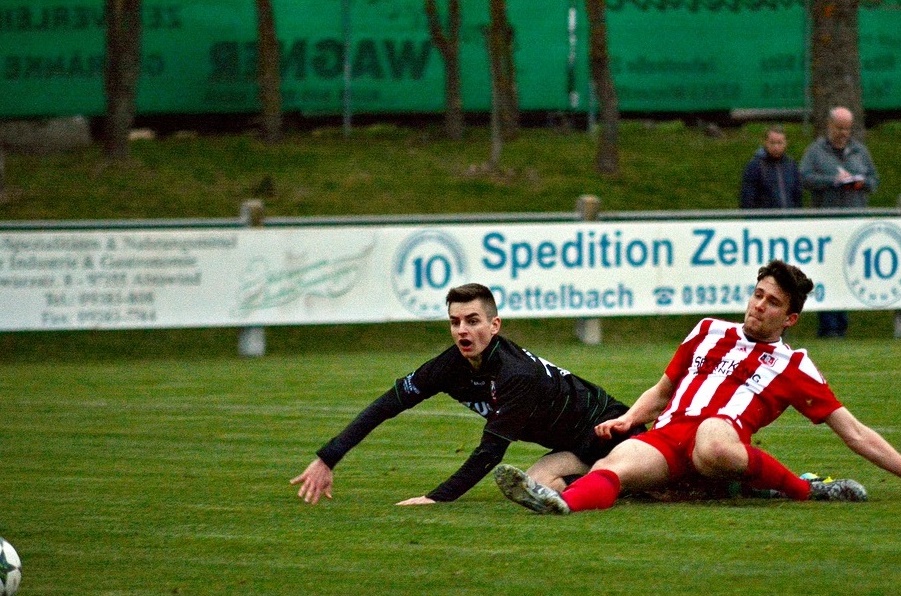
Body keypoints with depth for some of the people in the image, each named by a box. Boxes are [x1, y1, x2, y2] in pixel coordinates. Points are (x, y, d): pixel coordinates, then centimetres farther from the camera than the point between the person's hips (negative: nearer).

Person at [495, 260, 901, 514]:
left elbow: (854, 434, 18)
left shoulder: (793, 366, 18)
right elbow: (661, 393, 34)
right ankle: (563, 502, -63)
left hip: (722, 433, -3)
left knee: (712, 446, -43)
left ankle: (805, 489, -22)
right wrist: (628, 418, 13)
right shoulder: (710, 332, 28)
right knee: (615, 463, -32)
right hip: (664, 437, 3)